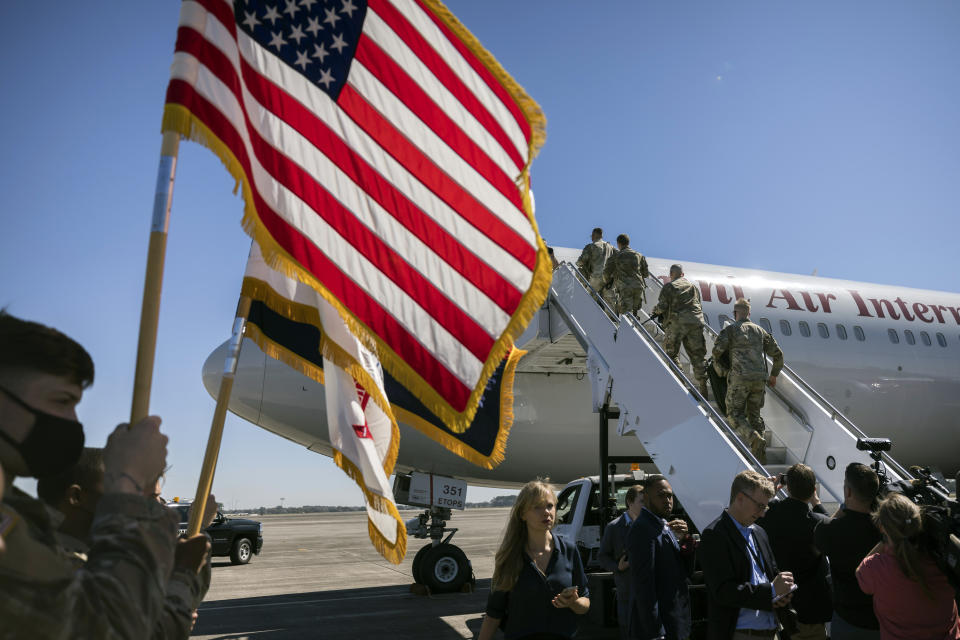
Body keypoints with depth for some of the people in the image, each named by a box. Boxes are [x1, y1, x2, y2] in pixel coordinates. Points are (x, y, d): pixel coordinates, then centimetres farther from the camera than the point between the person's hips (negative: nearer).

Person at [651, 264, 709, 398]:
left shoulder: (669, 286, 4)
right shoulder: (694, 286, 20)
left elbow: (662, 307, -4)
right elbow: (697, 304, 21)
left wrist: (655, 311, 18)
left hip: (677, 323, -4)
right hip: (695, 323, 4)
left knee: (670, 353, 8)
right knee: (697, 355, 8)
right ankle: (703, 386, 5)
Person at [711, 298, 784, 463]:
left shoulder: (730, 329, 3)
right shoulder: (760, 330, 17)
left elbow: (717, 350, -11)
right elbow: (778, 354, 20)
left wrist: (720, 371, 9)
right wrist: (774, 375, 34)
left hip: (739, 378, -5)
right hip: (758, 379, 5)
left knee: (735, 416, 4)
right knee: (754, 415, 16)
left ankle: (756, 440, -22)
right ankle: (760, 455, 7)